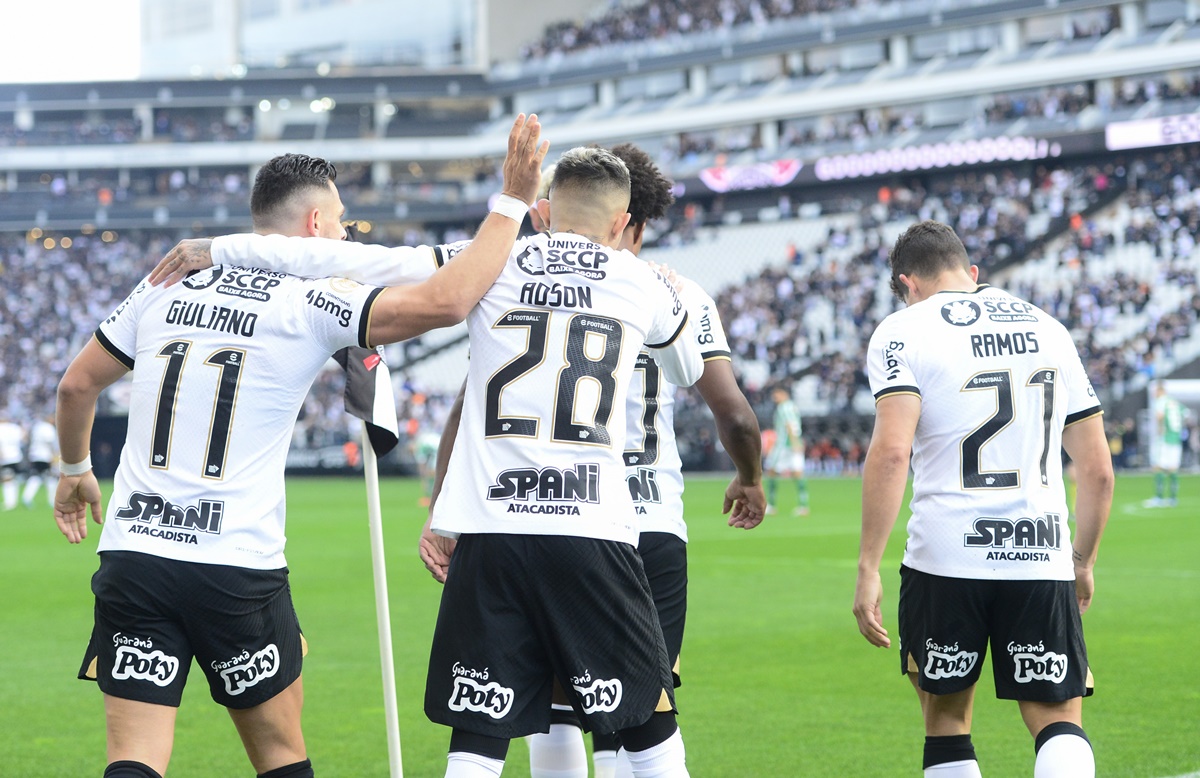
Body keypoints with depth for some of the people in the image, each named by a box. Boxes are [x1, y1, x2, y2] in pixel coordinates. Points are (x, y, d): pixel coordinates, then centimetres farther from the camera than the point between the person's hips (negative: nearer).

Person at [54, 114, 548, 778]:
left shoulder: (165, 286, 10)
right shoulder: (312, 305, -5)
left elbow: (76, 386, 19)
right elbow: (446, 302, -16)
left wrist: (75, 469, 38)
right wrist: (512, 202, -6)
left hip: (133, 550, 4)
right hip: (240, 567, -3)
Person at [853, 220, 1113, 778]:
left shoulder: (904, 331, 1)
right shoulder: (1049, 330, 15)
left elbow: (892, 451, -15)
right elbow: (1097, 469, 15)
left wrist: (868, 569, -14)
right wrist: (1084, 562, 27)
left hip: (945, 561, -3)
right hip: (1042, 561, 3)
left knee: (946, 724, 14)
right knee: (1060, 724, 5)